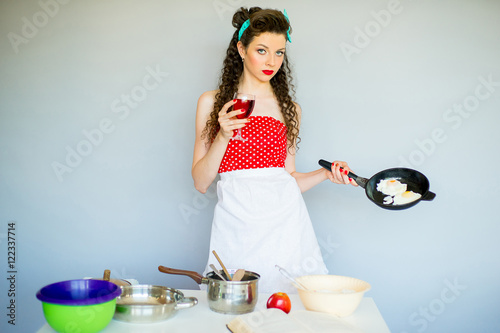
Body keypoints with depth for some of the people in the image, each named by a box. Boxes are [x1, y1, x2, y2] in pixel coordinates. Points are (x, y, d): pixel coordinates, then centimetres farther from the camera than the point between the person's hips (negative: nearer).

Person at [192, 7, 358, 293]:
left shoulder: (289, 108, 12)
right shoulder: (212, 103, 6)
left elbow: (289, 178, 14)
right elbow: (201, 182, 2)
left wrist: (327, 173, -1)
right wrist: (223, 136, -10)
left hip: (285, 221, 2)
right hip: (237, 224, -1)